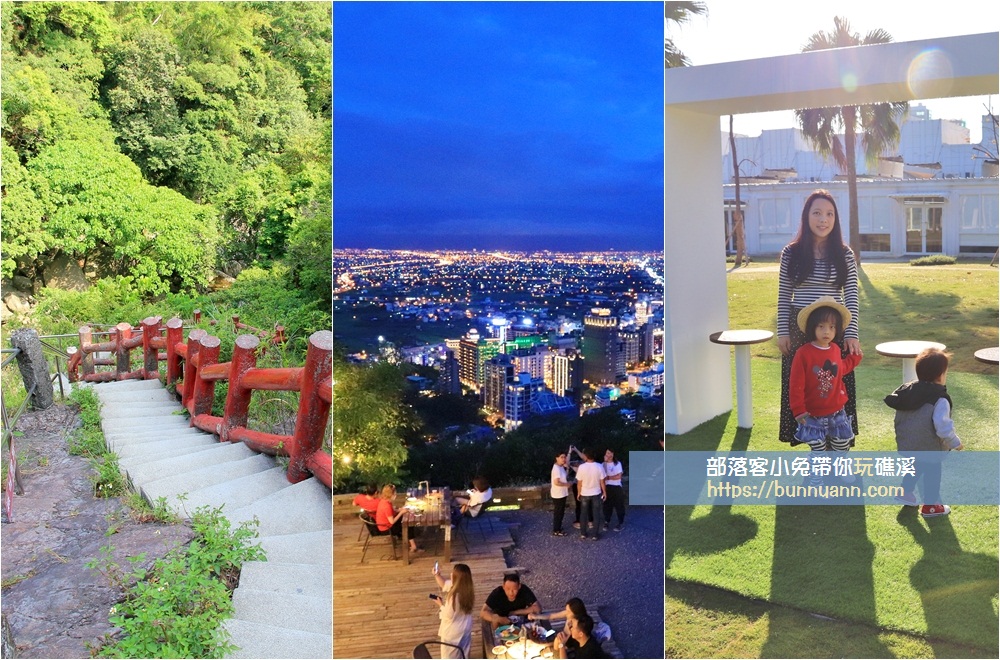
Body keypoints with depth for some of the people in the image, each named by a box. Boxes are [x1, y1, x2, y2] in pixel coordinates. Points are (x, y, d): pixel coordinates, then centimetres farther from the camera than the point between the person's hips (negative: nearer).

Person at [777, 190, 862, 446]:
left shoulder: (844, 254, -1)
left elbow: (851, 297, -2)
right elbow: (783, 297, 3)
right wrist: (783, 332, -1)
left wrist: (851, 334, -9)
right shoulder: (791, 253, -1)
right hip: (799, 329, 0)